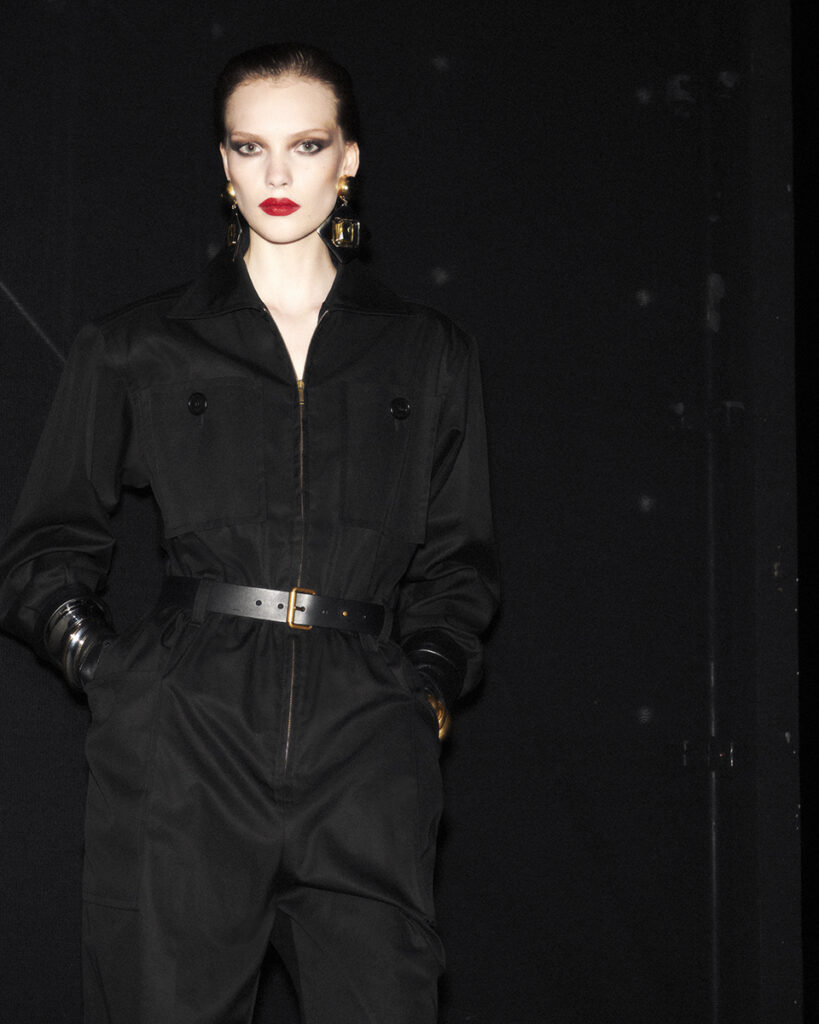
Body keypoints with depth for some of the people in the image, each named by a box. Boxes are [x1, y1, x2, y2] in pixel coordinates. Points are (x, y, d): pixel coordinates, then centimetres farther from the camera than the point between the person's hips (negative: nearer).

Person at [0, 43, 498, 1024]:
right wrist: (95, 655, 1)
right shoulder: (136, 348, 12)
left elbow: (457, 558, 21)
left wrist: (430, 683, 6)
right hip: (185, 734, 0)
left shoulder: (430, 355, 15)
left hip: (365, 740, 1)